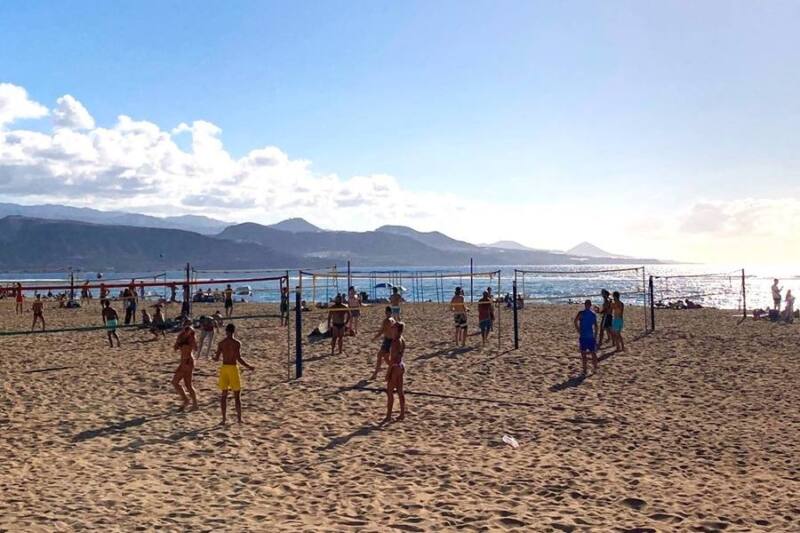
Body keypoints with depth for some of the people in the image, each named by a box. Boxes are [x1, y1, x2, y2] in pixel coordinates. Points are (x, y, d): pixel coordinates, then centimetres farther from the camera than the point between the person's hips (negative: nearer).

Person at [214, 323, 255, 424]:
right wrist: (248, 366, -7)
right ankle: (239, 418, 6)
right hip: (233, 368, -3)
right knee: (237, 395, 5)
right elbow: (238, 358, -18)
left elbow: (216, 358, 2)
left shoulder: (221, 343, 2)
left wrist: (214, 357, 26)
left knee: (224, 395, 10)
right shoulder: (237, 343, -9)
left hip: (224, 368, 3)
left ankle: (224, 418, 9)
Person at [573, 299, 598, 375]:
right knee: (593, 352, 15)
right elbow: (596, 327, 8)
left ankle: (584, 370, 0)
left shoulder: (581, 313, -6)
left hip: (583, 336, -4)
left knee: (583, 354, 1)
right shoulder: (593, 315, 7)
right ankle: (595, 368, 19)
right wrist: (595, 336, 16)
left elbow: (575, 321, -20)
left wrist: (579, 331, -10)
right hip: (591, 336, 4)